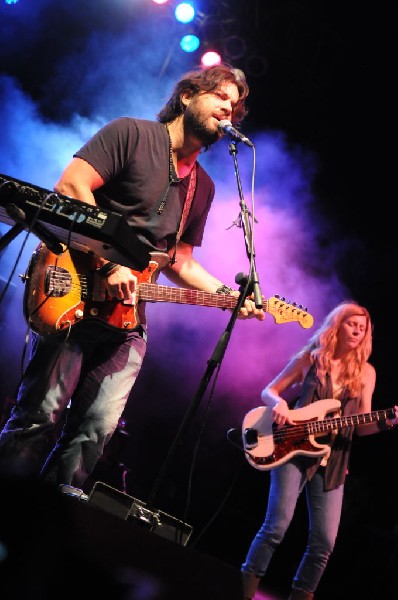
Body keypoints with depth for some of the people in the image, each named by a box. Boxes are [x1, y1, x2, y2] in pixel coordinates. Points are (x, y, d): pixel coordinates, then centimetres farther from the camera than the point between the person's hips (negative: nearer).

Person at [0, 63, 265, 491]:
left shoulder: (202, 187, 20)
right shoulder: (131, 133, 1)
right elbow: (71, 187, -10)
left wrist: (230, 296, 8)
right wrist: (108, 265, -16)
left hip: (126, 314, 6)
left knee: (95, 432, 1)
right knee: (41, 419, -10)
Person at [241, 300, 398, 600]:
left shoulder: (365, 372, 9)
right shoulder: (309, 358, 4)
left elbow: (361, 426, 9)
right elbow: (269, 391, 10)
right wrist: (279, 404, -13)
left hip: (332, 462, 3)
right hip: (292, 449, -3)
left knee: (324, 542, -2)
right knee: (277, 526, -13)